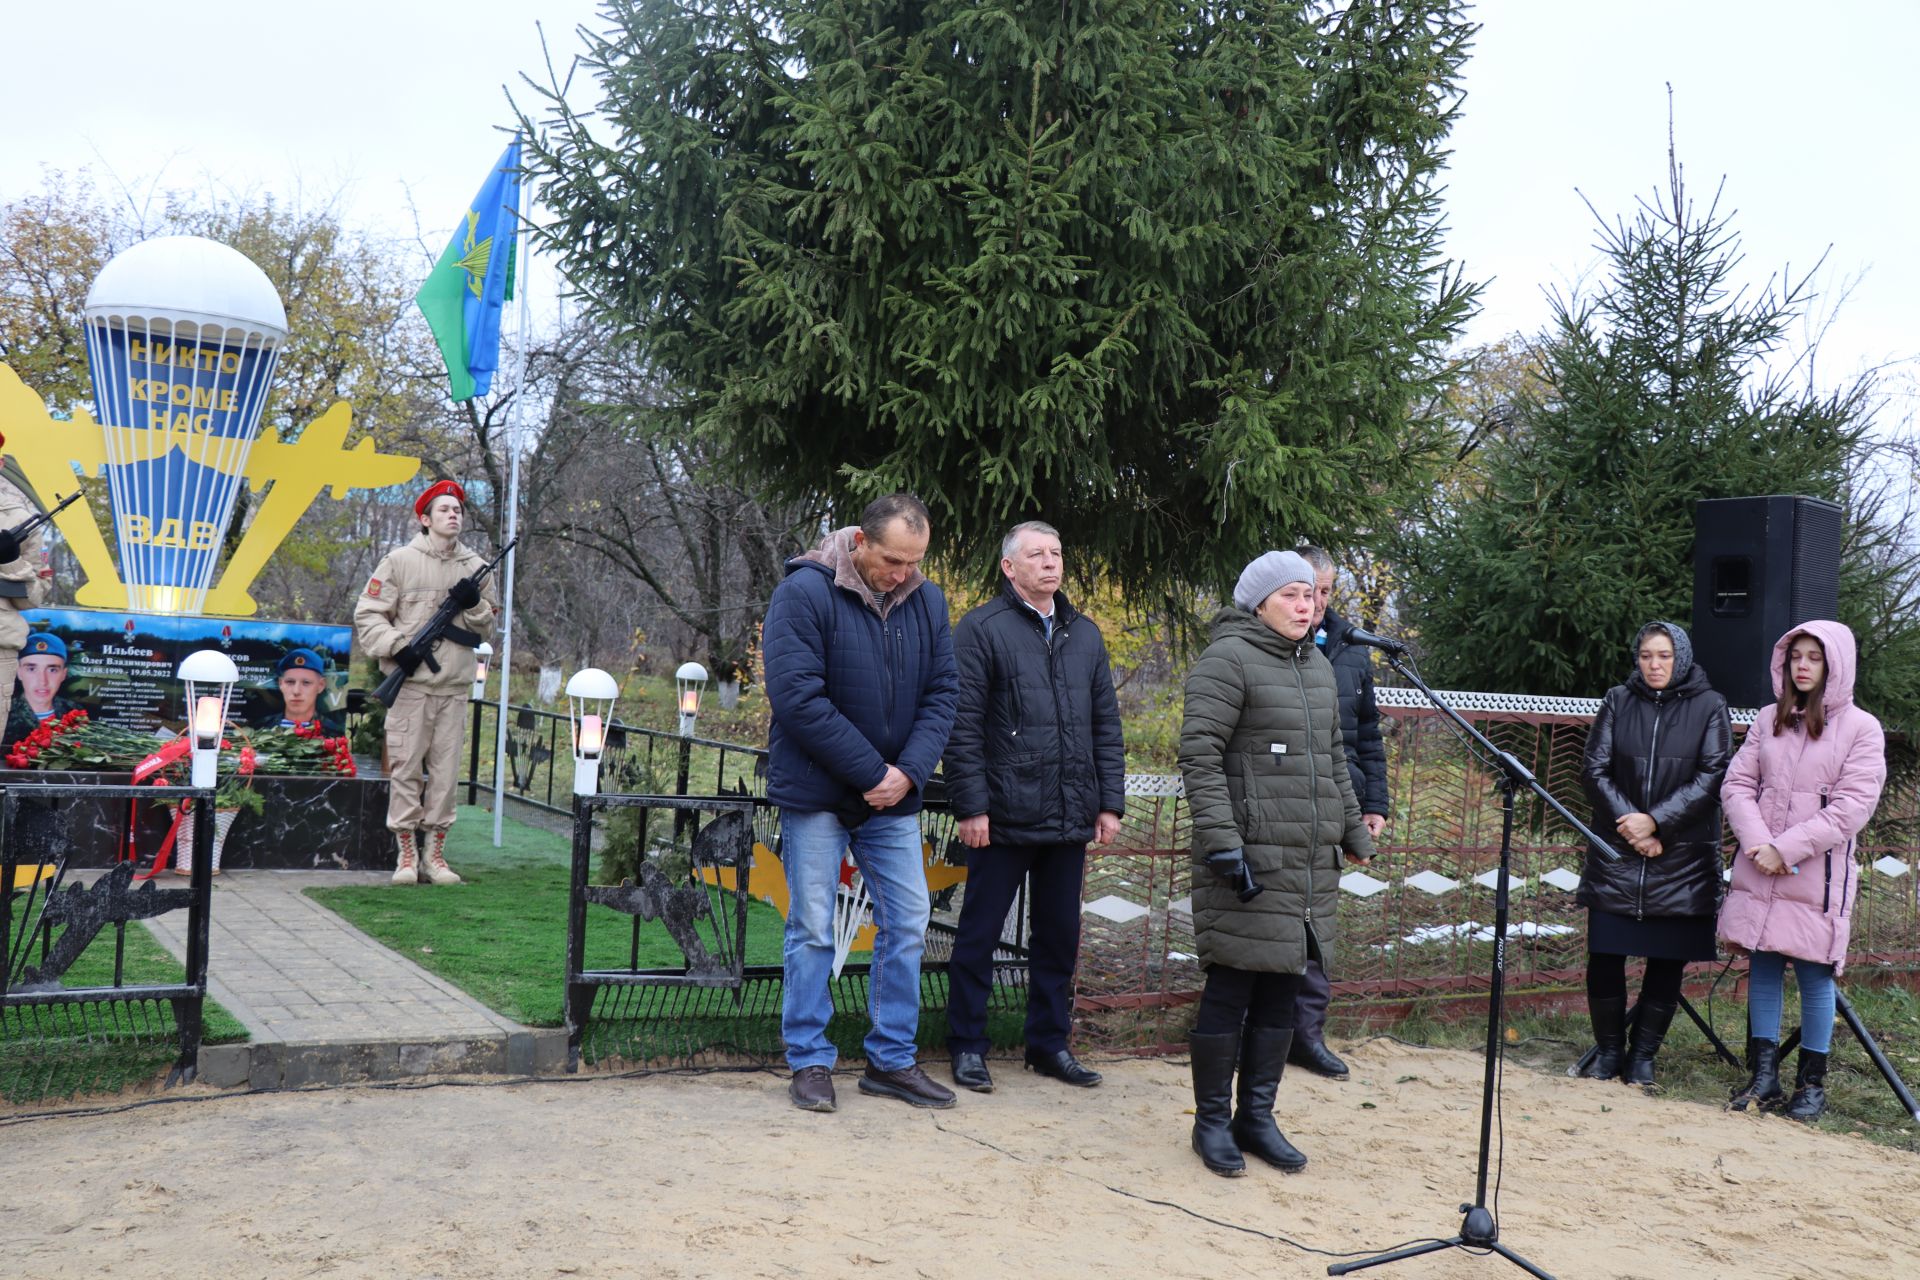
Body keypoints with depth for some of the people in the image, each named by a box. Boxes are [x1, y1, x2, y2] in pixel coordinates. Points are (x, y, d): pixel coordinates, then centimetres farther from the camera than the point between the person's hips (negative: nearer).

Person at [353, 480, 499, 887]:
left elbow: (487, 628, 15)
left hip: (454, 688, 3)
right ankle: (406, 853, 7)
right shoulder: (400, 561, 2)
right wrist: (398, 644, -14)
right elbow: (367, 616, 1)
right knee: (405, 767, -2)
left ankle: (434, 853, 13)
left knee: (446, 770, 5)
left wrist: (474, 604, -5)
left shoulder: (475, 567, 13)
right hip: (411, 684, -3)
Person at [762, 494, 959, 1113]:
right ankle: (810, 1062, 15)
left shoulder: (927, 601, 2)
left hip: (894, 798, 5)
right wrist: (873, 772, -19)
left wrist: (908, 772, -14)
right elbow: (798, 698, -20)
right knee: (812, 931, 2)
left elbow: (940, 696, 2)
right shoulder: (805, 593, -14)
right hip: (817, 795, -5)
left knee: (907, 925, 7)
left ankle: (891, 1060, 19)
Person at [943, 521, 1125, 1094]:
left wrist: (1110, 803, 9)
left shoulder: (1084, 634, 13)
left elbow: (1106, 725, 15)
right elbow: (963, 725, -9)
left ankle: (1050, 1042, 26)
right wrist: (971, 805, -13)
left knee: (1059, 934, 13)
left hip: (1070, 819, 6)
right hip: (1004, 816, -5)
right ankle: (966, 1046, 17)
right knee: (979, 933, 4)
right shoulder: (982, 629, -5)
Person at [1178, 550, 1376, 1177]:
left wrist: (1353, 831, 24)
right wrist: (1221, 838, -21)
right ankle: (1213, 1121, 12)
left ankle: (1257, 1115, 22)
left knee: (1280, 994, 11)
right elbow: (1199, 755, -14)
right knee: (1231, 990, -1)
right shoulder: (1228, 660, -7)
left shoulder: (1317, 667, 18)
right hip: (1249, 858, -7)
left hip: (1310, 861, 8)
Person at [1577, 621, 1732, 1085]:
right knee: (1604, 957, 0)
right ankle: (1608, 1050, 17)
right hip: (1616, 854, 1)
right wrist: (1630, 825, -9)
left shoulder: (1709, 707, 1)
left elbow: (1712, 776, -6)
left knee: (1668, 960, 4)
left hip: (1682, 859, -1)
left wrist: (1656, 820, -14)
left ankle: (1643, 1055, 18)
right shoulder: (1617, 701, 4)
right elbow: (1595, 769, 2)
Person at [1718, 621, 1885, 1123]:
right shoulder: (1769, 720, 10)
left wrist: (1787, 848, -14)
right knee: (1762, 966, 7)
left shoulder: (1861, 728, -2)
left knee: (1814, 974, 1)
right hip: (1759, 869, 4)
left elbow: (1853, 805, -10)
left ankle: (1812, 1082, 13)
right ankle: (1764, 1075, 15)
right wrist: (1757, 841, -10)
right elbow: (1737, 783, 6)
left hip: (1818, 872, -4)